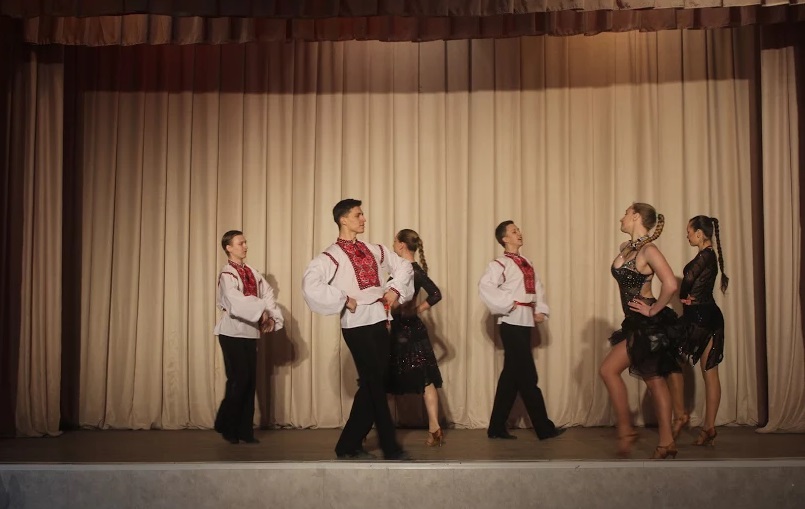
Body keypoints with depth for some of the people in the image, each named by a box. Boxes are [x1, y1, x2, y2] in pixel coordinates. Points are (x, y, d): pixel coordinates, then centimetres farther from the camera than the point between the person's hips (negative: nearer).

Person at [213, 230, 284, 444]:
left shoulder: (252, 273, 10)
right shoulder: (227, 274, -10)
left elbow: (268, 294, 4)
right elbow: (236, 300, -24)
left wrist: (272, 317, -12)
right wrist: (261, 311, -22)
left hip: (250, 332, 6)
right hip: (232, 333, -6)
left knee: (250, 382, 6)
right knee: (239, 380, -7)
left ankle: (245, 429, 14)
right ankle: (226, 426, 11)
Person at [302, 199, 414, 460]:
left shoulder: (373, 250, 14)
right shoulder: (333, 255, -6)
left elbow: (403, 265, 25)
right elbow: (310, 283, -20)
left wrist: (395, 289, 7)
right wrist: (344, 299, -16)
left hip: (379, 321, 7)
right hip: (357, 324, -7)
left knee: (372, 386, 9)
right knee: (374, 386, -2)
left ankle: (349, 445, 21)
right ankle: (390, 446, 8)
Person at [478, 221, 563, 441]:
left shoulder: (527, 263, 18)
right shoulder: (500, 264, -7)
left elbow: (538, 288, 16)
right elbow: (485, 286, -22)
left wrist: (541, 310, -1)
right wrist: (508, 304, -19)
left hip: (526, 322, 8)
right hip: (512, 323, -8)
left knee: (512, 375, 10)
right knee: (527, 376, -4)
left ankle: (497, 427, 16)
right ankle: (544, 427, 3)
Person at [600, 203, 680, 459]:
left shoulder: (648, 250, -16)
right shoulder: (625, 247, 10)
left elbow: (670, 284, -27)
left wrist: (653, 310, -17)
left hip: (647, 324, -9)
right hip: (634, 323, 9)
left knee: (609, 370, -9)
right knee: (654, 380, 9)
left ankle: (625, 429, 2)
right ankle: (666, 442, 14)